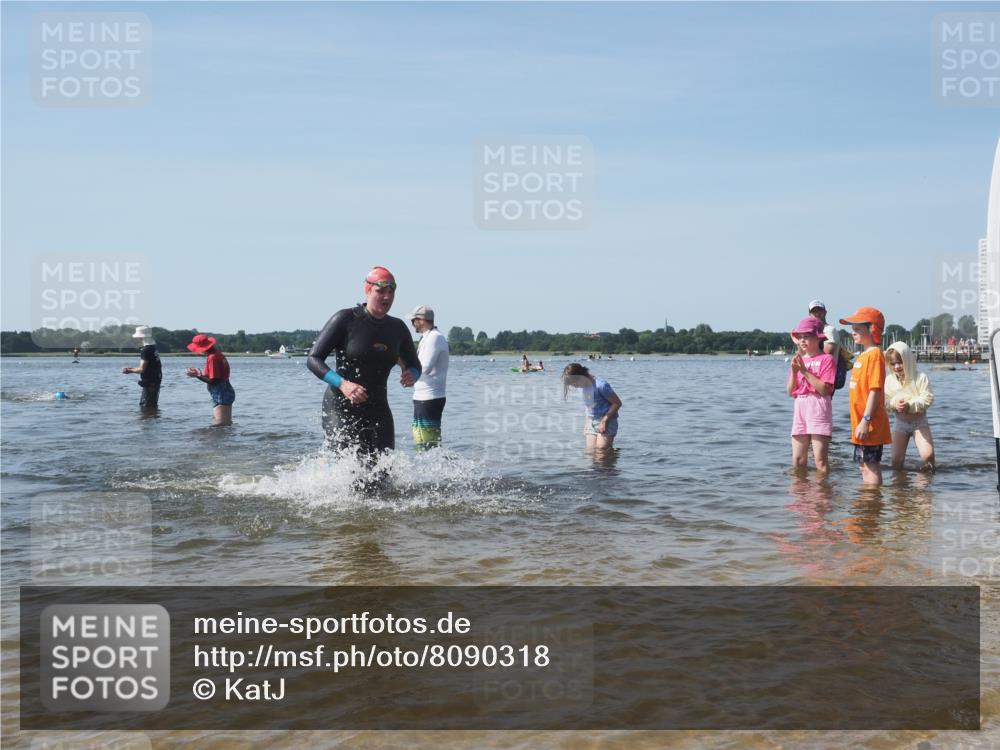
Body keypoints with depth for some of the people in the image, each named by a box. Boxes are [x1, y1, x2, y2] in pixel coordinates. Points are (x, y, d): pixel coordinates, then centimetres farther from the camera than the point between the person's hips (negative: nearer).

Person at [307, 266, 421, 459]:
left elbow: (415, 365, 18)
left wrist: (411, 375, -7)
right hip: (341, 408, -5)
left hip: (378, 410, 5)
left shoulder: (398, 328, 6)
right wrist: (342, 384, -27)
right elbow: (313, 360, -11)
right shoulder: (345, 319, -8)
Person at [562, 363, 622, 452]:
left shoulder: (601, 385, -21)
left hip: (607, 422, -8)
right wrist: (586, 422, 10)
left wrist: (604, 421, -17)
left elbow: (617, 403, -16)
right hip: (591, 422, 8)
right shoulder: (583, 386, 4)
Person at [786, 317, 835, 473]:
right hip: (800, 408, 6)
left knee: (820, 460, -7)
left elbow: (825, 389, -14)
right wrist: (794, 371, -4)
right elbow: (791, 391, 11)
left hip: (818, 409, -6)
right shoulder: (798, 360, 15)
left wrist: (804, 370, -14)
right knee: (797, 460, 6)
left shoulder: (826, 359, -3)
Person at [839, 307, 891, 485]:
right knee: (864, 465, 15)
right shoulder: (863, 356, 16)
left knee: (871, 466, -5)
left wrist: (866, 420, -23)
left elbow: (875, 390, -20)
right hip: (860, 423, 10)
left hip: (869, 425, -10)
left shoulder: (874, 354, -13)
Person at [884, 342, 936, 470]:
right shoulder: (889, 380, -3)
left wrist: (910, 405, -28)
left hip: (919, 421, -3)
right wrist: (894, 403, -25)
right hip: (900, 422, 3)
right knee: (896, 459, 0)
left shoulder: (920, 377, -12)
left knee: (927, 455, -18)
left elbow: (927, 399, -17)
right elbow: (884, 401, -4)